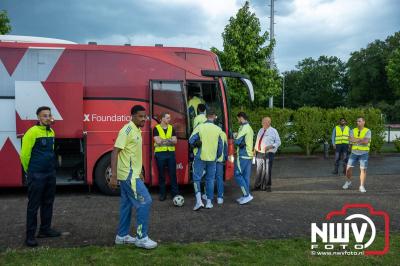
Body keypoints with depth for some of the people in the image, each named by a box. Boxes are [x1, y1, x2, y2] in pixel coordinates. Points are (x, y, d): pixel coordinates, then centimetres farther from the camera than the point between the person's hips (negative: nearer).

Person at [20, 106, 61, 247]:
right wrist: (29, 171, 0)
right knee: (33, 205, 0)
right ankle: (30, 235, 8)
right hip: (36, 176, -7)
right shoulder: (32, 132, -14)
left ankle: (45, 229, 28)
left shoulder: (51, 132, 9)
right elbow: (24, 154, -11)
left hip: (50, 173, 7)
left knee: (48, 203, 15)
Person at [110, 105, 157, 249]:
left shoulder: (136, 130, 12)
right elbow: (115, 152, -20)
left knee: (126, 204, 14)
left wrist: (138, 172, 24)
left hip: (129, 174, 10)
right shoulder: (127, 130, -16)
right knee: (145, 201, -9)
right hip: (129, 175, -10)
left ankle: (122, 235, 24)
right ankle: (141, 237, -1)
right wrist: (113, 176, -24)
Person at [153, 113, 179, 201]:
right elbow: (157, 141, -12)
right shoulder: (156, 128, 0)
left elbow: (175, 141, 0)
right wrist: (169, 139, -5)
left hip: (171, 153, 3)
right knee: (161, 175, 6)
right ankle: (162, 194, 15)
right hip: (160, 153, -3)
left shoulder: (171, 128, 10)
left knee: (173, 174, 2)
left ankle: (175, 193, 8)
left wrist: (163, 140, -9)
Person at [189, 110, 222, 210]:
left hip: (201, 157, -2)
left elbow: (191, 141, -10)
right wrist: (218, 156, 20)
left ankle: (199, 201, -8)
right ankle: (209, 202, 17)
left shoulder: (200, 127, -9)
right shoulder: (218, 129, -1)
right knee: (210, 180, 13)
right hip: (212, 158, 2)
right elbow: (220, 145, 6)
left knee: (197, 178, 5)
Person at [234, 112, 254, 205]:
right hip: (249, 155, 9)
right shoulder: (250, 128, 16)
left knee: (238, 175, -4)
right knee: (246, 176, 11)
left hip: (242, 155, -9)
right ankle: (246, 196, 14)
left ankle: (247, 195, -7)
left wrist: (234, 139, 3)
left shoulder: (243, 128, -14)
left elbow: (237, 141, -18)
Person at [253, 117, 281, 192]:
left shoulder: (273, 131, -1)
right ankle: (258, 185, 17)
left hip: (268, 154, -5)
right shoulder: (260, 130, 17)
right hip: (259, 153, 5)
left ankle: (267, 186, 8)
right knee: (258, 170, 8)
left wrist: (270, 146, -17)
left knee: (267, 171, -2)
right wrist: (255, 148, 10)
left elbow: (278, 142, -4)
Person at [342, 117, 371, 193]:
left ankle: (362, 187, -1)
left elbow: (366, 141, -22)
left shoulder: (368, 131, -7)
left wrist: (356, 140, -18)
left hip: (364, 153, -3)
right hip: (354, 153, 3)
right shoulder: (353, 131, 3)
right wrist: (361, 139, -23)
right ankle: (348, 182, 24)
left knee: (363, 169, -8)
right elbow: (351, 140, -14)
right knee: (348, 168, 0)